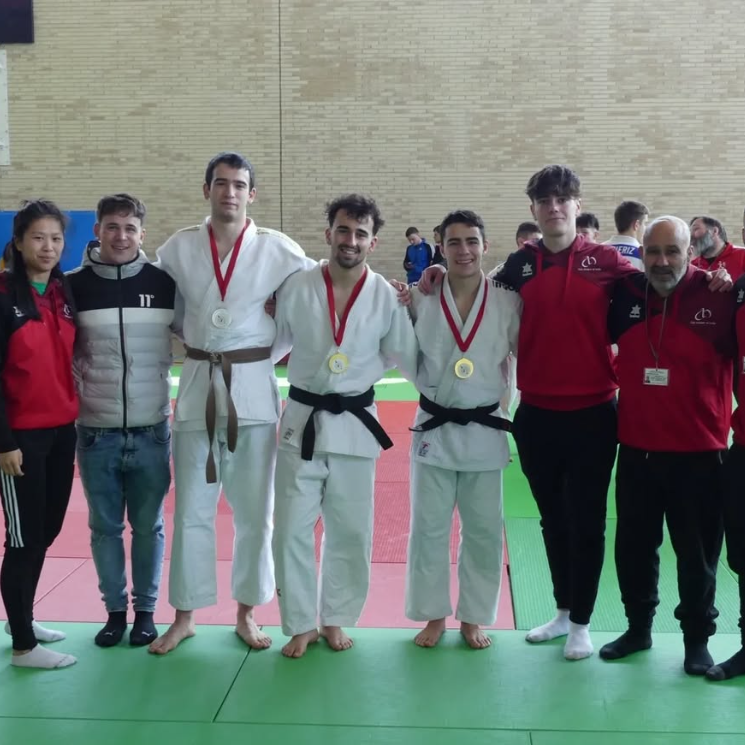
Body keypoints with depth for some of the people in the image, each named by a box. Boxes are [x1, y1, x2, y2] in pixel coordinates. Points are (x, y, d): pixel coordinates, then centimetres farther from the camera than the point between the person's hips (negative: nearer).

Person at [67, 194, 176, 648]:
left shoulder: (165, 283, -3)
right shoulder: (75, 285, -2)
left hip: (151, 432, 0)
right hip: (97, 434, 1)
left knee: (148, 526, 10)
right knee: (105, 527, 11)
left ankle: (146, 610, 26)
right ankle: (115, 610, 27)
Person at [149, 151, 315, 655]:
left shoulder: (277, 249, -3)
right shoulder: (178, 248, 1)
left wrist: (279, 343, -3)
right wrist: (193, 337, 3)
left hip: (254, 388, -1)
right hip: (198, 387, 1)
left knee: (254, 511, 9)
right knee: (192, 510, 7)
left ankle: (247, 613, 25)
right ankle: (184, 617, 22)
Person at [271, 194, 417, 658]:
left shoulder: (387, 297, -5)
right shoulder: (297, 288, -5)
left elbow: (410, 360, 3)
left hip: (355, 424, 0)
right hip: (303, 420, 0)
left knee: (351, 532, 10)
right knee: (293, 530, 3)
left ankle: (336, 618, 29)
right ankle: (302, 623, 20)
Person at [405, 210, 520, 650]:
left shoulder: (508, 302, -5)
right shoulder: (422, 299, -3)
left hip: (485, 429, 0)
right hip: (434, 428, 0)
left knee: (484, 530, 9)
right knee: (429, 527, 8)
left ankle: (474, 617, 27)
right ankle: (433, 614, 25)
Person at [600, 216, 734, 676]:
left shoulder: (719, 298, -9)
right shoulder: (626, 295, 1)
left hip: (698, 452, -3)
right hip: (636, 449, 3)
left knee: (697, 554, 10)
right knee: (634, 547, 15)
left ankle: (698, 640, 28)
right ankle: (638, 627, 34)